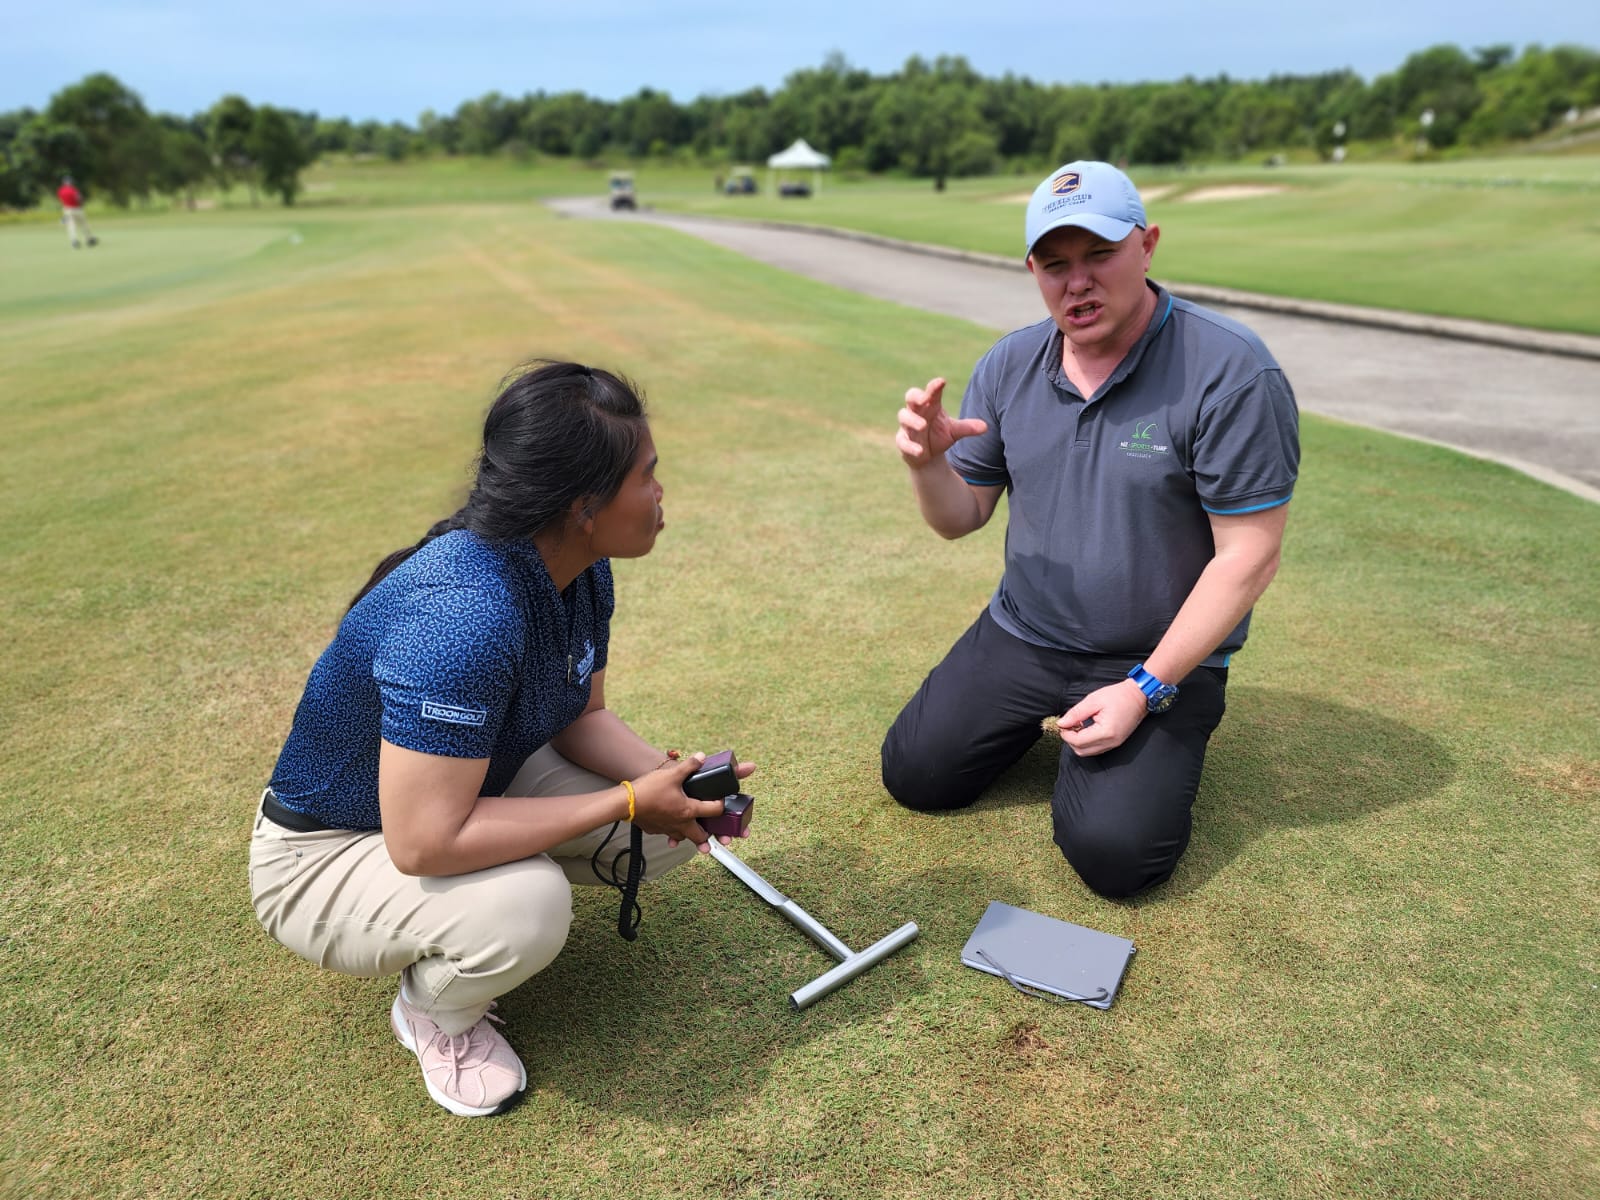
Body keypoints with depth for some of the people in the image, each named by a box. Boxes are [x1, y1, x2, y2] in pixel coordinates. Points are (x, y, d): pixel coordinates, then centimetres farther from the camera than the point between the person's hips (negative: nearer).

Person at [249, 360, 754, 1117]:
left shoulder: (583, 571, -10)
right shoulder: (463, 615, -38)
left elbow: (583, 716, 1)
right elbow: (424, 843, -37)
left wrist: (665, 776, -19)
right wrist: (626, 802, -30)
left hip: (467, 791, 8)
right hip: (326, 855, -7)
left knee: (673, 826, -5)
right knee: (527, 905, -35)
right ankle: (435, 1011, 0)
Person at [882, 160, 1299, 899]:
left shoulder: (1231, 373, -19)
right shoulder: (1007, 366, -1)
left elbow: (1248, 556, -18)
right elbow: (961, 518, 1)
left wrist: (1145, 690, -19)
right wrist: (927, 463, -23)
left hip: (1162, 655, -4)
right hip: (1021, 635, 5)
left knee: (1113, 853, -16)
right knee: (914, 776, 2)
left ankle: (1158, 736, 16)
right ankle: (1042, 714, 26)